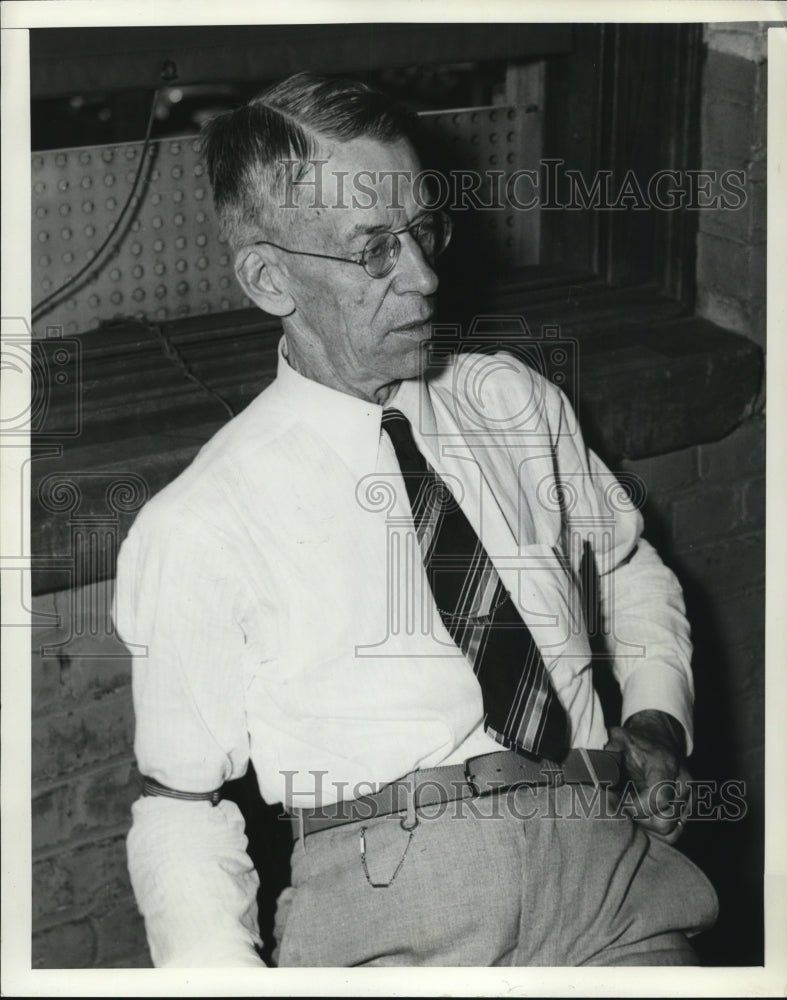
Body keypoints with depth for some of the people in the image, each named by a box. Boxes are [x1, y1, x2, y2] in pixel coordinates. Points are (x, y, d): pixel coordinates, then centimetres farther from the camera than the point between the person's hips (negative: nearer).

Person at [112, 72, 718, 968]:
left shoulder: (514, 401, 15)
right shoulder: (199, 529, 1)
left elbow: (632, 567, 29)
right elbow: (179, 808, 4)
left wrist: (657, 718, 11)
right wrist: (224, 972, -14)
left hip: (595, 855, 4)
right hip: (384, 906, -3)